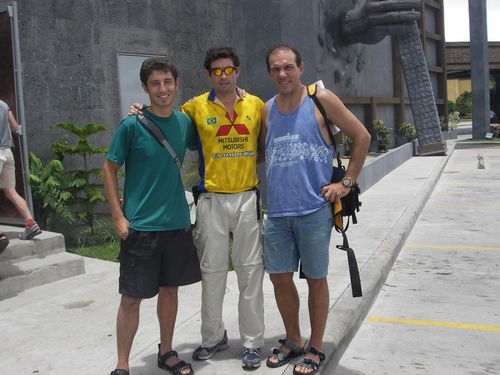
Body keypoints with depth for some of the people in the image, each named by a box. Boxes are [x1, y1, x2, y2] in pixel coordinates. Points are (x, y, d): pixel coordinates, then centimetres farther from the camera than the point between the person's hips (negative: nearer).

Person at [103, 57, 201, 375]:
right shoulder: (132, 125, -10)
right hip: (140, 227, -4)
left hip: (178, 223, 4)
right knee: (132, 297, 3)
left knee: (170, 289, 15)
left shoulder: (185, 122, 2)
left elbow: (202, 147, 21)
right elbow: (110, 168, -4)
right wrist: (119, 217, -8)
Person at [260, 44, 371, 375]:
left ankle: (316, 348, 24)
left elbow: (362, 137, -1)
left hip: (314, 210, -4)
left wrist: (347, 183, -4)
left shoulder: (321, 101, -4)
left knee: (316, 279, 7)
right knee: (280, 278, 11)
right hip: (277, 212, 4)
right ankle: (293, 340, 32)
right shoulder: (267, 110, 8)